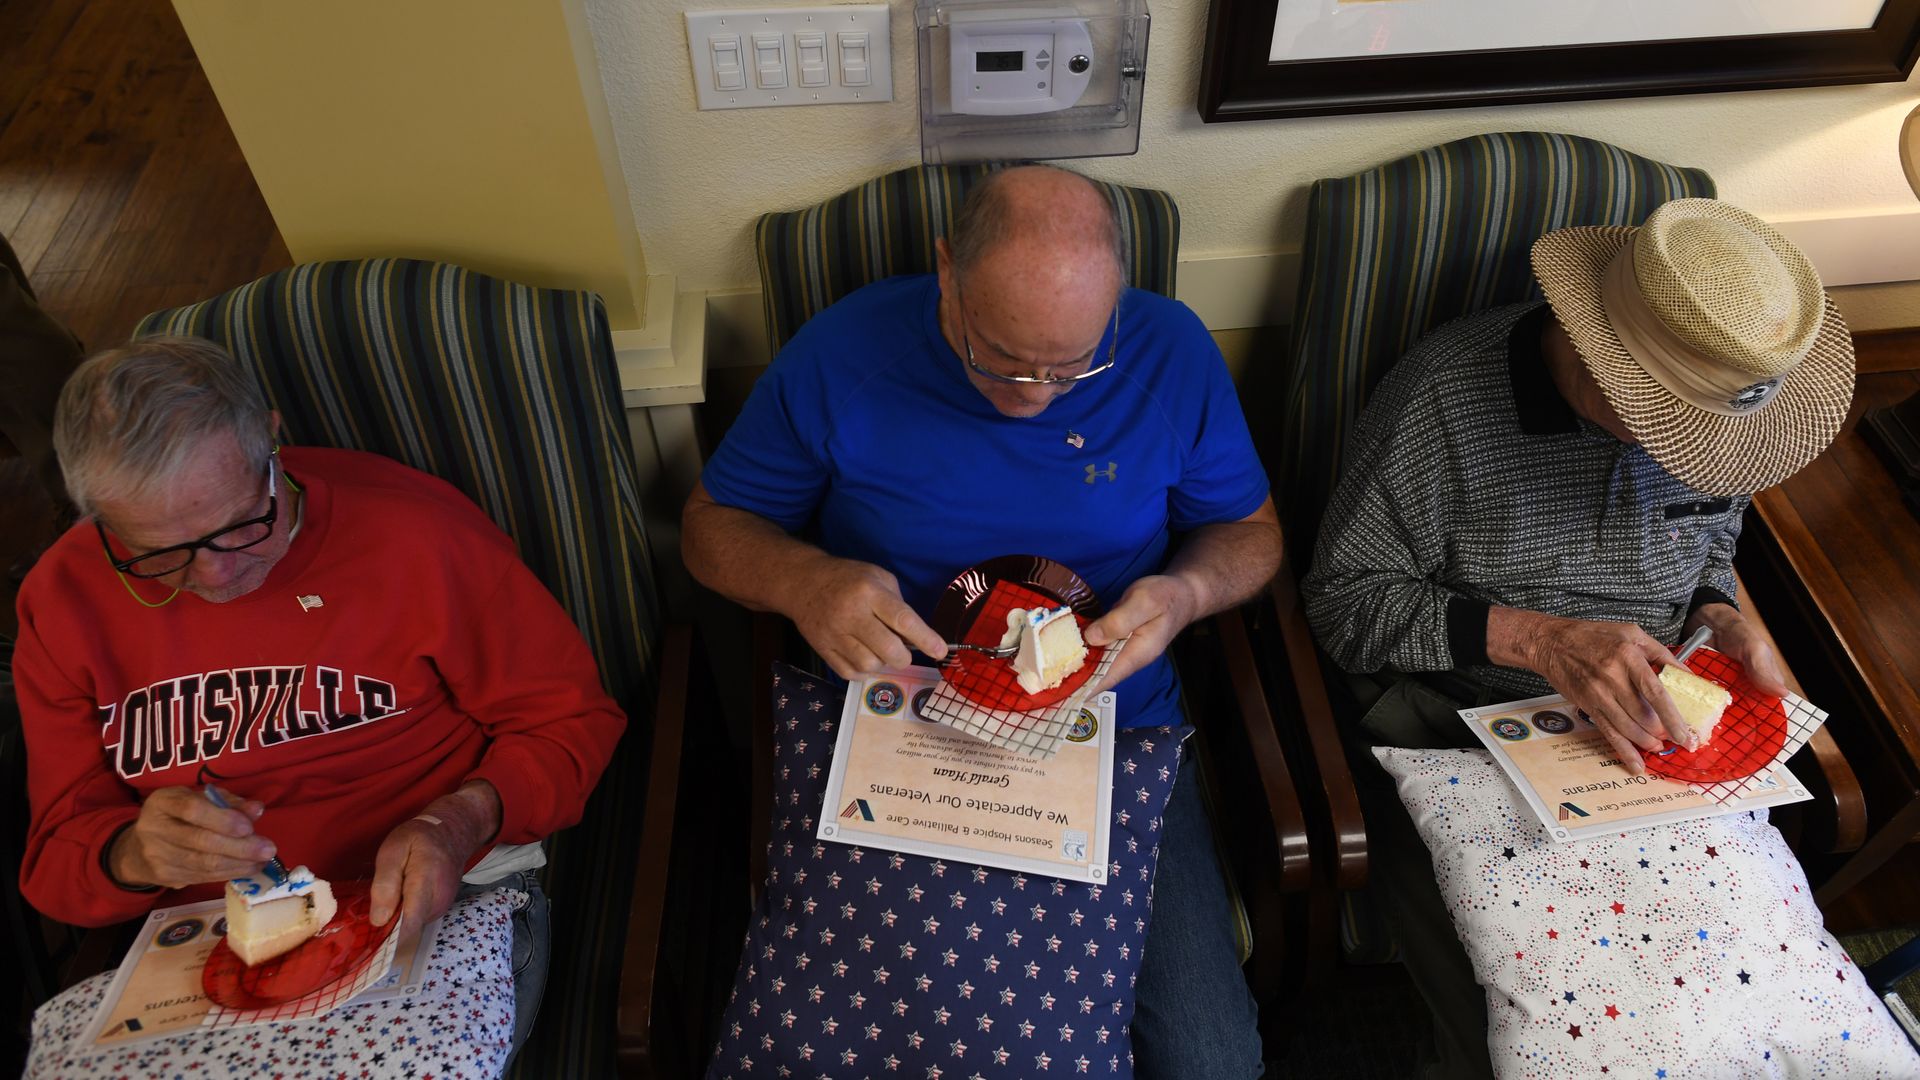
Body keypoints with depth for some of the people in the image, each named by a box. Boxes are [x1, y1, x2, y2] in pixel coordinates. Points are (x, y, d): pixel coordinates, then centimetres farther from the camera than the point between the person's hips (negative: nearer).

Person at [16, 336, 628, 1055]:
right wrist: (132, 856, -17)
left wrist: (460, 823, -22)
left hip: (438, 903, -2)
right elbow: (57, 854, 7)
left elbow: (572, 719, -5)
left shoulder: (412, 530, -12)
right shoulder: (62, 599, 0)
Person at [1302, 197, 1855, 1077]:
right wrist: (1537, 637, -25)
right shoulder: (1444, 393, -19)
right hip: (1452, 729, -4)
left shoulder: (1716, 395, -2)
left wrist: (1715, 615, -4)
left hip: (1645, 726, 5)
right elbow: (1343, 599, -14)